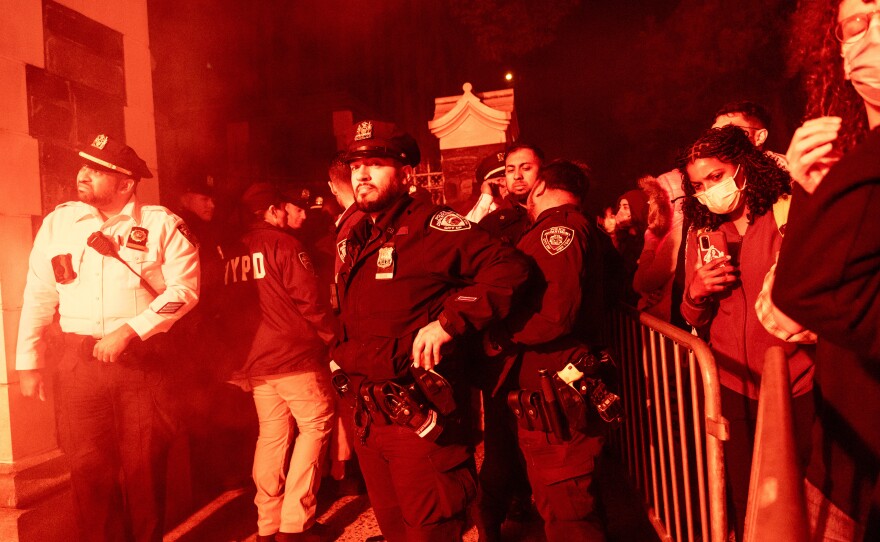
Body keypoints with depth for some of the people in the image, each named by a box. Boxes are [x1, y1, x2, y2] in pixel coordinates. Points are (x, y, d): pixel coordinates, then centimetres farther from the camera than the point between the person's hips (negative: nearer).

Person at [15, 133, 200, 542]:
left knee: (145, 468, 5)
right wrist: (28, 361, 12)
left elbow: (185, 288, -10)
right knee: (89, 469, 8)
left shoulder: (161, 224, -2)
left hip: (142, 360, -2)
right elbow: (38, 296, 12)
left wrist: (129, 329, -17)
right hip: (79, 362, 3)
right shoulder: (58, 222, 9)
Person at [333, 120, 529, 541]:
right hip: (368, 415, 8)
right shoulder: (355, 240, 14)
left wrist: (449, 321, -28)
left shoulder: (433, 227, -12)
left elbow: (509, 268, -22)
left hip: (419, 413, -8)